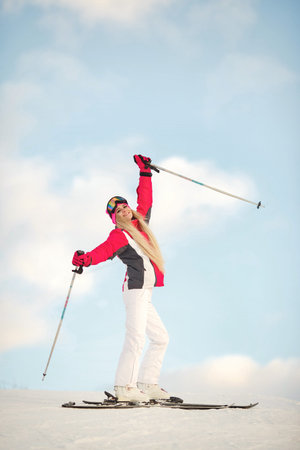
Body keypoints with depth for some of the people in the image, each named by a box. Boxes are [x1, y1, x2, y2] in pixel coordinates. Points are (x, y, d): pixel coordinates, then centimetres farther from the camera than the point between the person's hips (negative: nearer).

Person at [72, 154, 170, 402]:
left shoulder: (141, 222, 17)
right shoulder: (119, 235, -4)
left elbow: (145, 200, 27)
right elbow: (104, 250, -22)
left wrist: (145, 172, 26)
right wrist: (86, 259, -41)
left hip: (144, 293, 9)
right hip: (136, 287, -9)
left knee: (160, 338, 11)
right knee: (136, 337, -17)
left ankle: (147, 384, 11)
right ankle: (125, 387, -19)